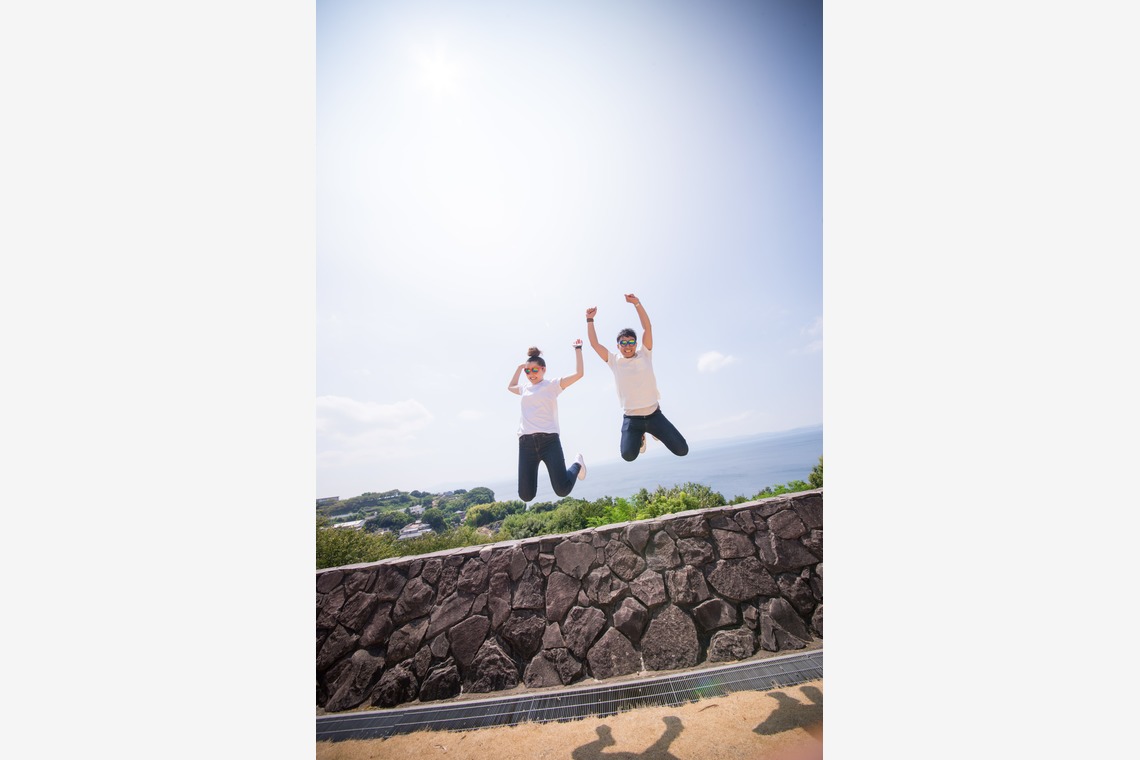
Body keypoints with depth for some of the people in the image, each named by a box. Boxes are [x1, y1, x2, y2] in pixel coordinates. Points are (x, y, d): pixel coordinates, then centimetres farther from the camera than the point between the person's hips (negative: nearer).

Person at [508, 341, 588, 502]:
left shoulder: (552, 385, 6)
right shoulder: (525, 388, 20)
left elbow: (579, 374, -3)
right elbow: (510, 387, 44)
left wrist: (578, 349, 3)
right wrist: (519, 367, 35)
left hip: (548, 439, -4)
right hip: (526, 442, 4)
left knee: (563, 490, -9)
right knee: (526, 495, -1)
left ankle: (577, 465, 23)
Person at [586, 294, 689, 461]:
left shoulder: (644, 355, 3)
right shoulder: (614, 361, 4)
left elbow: (647, 327, -4)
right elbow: (594, 344, 3)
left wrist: (637, 303, -9)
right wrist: (590, 319, 2)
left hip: (654, 414, 1)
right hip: (632, 418, 0)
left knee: (682, 450, -3)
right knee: (628, 455, -20)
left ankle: (654, 432, 26)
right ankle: (640, 438, 16)